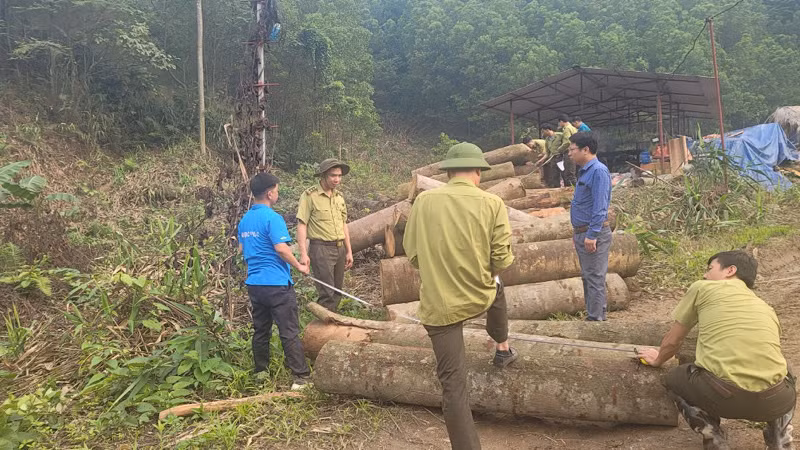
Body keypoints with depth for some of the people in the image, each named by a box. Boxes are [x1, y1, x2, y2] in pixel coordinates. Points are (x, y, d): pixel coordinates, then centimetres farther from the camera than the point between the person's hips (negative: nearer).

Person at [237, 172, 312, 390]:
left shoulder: (244, 219, 11)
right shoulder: (272, 217, -14)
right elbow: (281, 248, -21)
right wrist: (299, 267, -8)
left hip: (254, 283, 8)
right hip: (276, 283, -8)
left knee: (261, 331, 16)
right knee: (289, 333, -3)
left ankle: (261, 374, 25)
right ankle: (301, 376, 1)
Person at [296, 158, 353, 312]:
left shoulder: (339, 196, 12)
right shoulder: (309, 195, -9)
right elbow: (301, 225, -11)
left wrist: (349, 251, 16)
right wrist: (303, 253, -18)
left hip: (340, 248, 7)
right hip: (321, 249, -7)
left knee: (337, 292, 12)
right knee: (327, 294, -7)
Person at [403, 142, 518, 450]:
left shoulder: (424, 200, -7)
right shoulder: (492, 203, -11)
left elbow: (412, 253, 2)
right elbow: (502, 261, -9)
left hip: (438, 304, 0)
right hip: (480, 296, 1)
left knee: (454, 384, 8)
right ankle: (502, 349, 52)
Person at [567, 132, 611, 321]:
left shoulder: (599, 171, -16)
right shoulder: (585, 171, 14)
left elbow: (600, 207, -22)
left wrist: (592, 235, -24)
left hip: (594, 234, -10)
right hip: (582, 233, 10)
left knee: (594, 279, -4)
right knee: (588, 277, 16)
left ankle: (596, 318, 2)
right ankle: (595, 314, 26)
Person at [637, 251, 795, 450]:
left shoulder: (702, 288, 14)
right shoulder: (767, 309, 25)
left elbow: (672, 341, 21)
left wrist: (657, 360, 44)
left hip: (724, 395, -5)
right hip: (774, 400, 5)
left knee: (673, 379, 28)